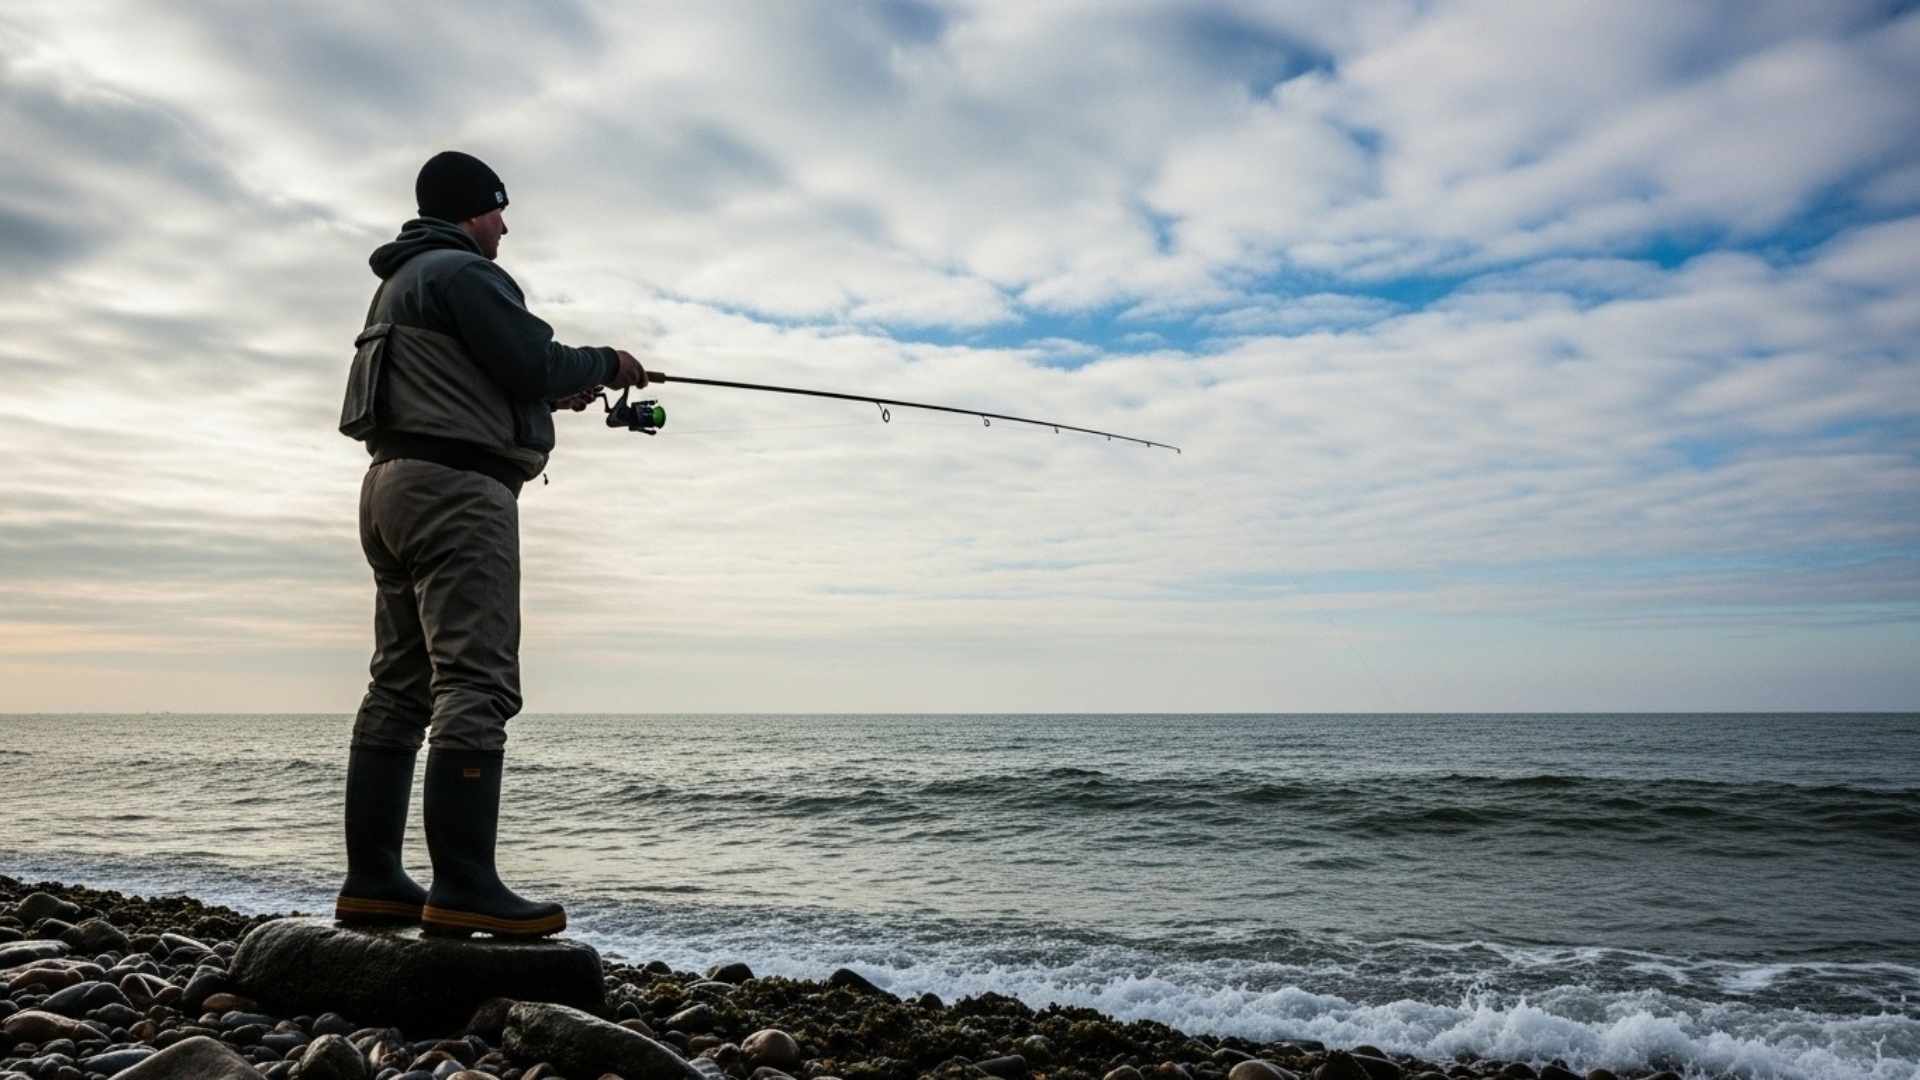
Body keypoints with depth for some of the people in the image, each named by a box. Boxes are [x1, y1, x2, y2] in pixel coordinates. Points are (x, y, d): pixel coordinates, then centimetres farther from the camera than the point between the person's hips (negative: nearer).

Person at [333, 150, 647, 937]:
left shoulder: (400, 282, 27)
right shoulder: (461, 272, -6)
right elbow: (534, 363, -14)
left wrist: (553, 394, 25)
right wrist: (605, 364, 4)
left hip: (394, 483, 11)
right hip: (455, 489, -11)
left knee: (399, 687, 7)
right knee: (476, 686, -15)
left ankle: (373, 881, 8)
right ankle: (464, 888, -19)